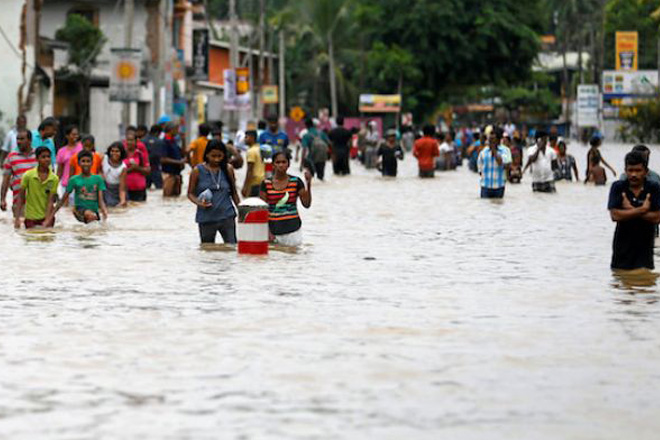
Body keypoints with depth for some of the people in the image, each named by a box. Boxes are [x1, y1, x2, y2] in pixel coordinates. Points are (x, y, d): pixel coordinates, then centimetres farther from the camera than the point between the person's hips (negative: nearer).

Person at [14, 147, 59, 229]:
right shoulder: (28, 175, -7)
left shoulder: (54, 179, -6)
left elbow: (51, 201, -10)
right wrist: (17, 218, -6)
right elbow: (21, 197, -2)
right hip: (31, 218, 0)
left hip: (47, 217, 0)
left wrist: (47, 220, -20)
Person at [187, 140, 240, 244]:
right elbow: (190, 193, 3)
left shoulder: (228, 169, 3)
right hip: (206, 219, 0)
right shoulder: (198, 171, -3)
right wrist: (199, 203, -16)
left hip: (227, 216, 0)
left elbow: (234, 193, 12)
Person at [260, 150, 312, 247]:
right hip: (274, 227, 0)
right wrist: (266, 231, -7)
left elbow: (306, 204, -3)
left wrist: (308, 185, -14)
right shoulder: (266, 184, 1)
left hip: (292, 227, 0)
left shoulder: (296, 182, 2)